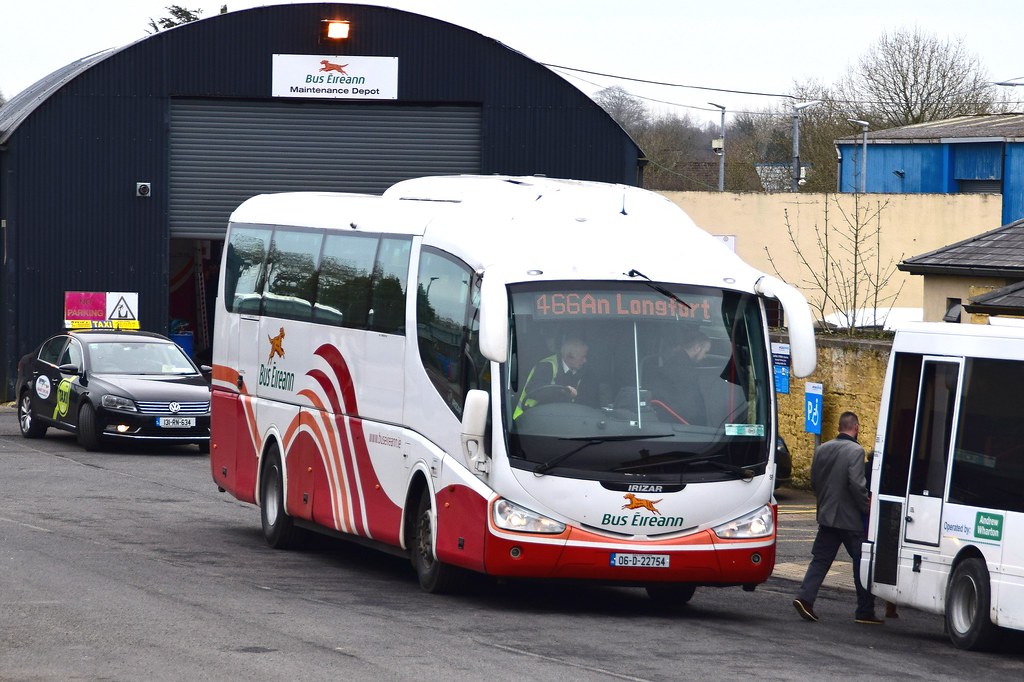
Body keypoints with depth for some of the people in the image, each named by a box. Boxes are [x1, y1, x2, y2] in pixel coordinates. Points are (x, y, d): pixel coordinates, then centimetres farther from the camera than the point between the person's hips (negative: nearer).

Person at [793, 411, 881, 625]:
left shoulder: (822, 449, 7)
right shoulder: (855, 451, -15)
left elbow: (814, 481, 13)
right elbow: (857, 485, -21)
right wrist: (867, 509, -10)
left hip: (827, 516, 6)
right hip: (851, 519, -6)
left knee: (820, 559, 10)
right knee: (862, 564, 4)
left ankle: (805, 597, -7)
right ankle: (865, 611, 7)